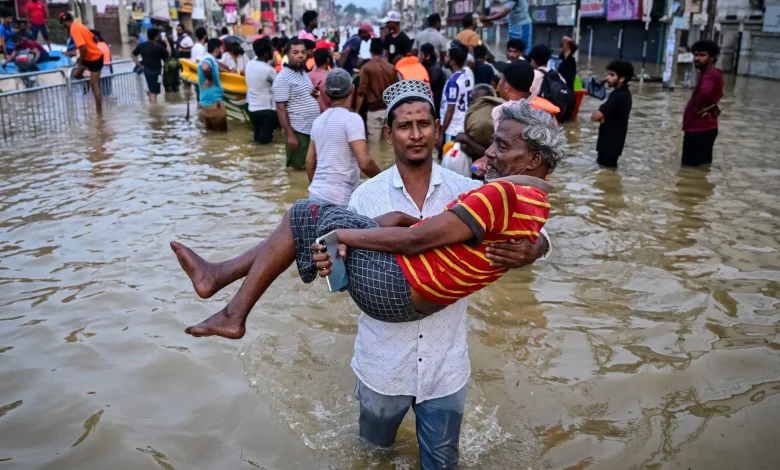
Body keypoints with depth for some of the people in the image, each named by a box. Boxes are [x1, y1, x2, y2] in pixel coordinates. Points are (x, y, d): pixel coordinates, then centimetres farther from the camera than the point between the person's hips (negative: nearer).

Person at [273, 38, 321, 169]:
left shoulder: (303, 73, 12)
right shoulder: (283, 78, -14)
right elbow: (280, 109, -17)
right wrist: (290, 134, -20)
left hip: (313, 128, 8)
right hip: (298, 130, -8)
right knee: (299, 167, -1)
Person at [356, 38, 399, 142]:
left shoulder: (366, 67, -6)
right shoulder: (391, 68, 7)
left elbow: (362, 92, -11)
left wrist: (356, 112, -6)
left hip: (374, 109, -4)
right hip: (390, 109, 4)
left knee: (374, 142, 1)